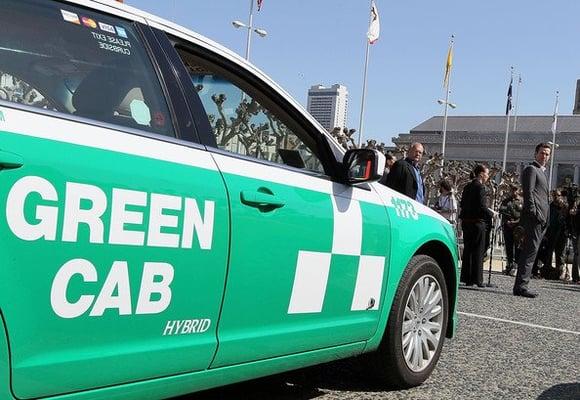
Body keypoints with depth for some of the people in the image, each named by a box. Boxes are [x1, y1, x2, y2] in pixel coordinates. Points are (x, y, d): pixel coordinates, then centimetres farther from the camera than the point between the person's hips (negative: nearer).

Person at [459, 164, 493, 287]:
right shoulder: (480, 187, -14)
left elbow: (462, 204, 14)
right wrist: (491, 214, -5)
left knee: (467, 250, 12)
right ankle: (476, 279, 3)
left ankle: (466, 278, 15)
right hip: (477, 222, -8)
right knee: (478, 251, 1)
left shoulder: (467, 186, 11)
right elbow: (481, 207, -19)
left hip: (466, 221, 8)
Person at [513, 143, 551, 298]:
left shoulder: (542, 172, 27)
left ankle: (520, 285, 10)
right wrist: (534, 213, -20)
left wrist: (544, 218, 19)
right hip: (534, 217, -9)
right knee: (531, 250, -13)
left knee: (529, 251, 8)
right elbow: (528, 193, -13)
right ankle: (521, 285, -14)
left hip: (541, 219, 9)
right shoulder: (531, 169, -3)